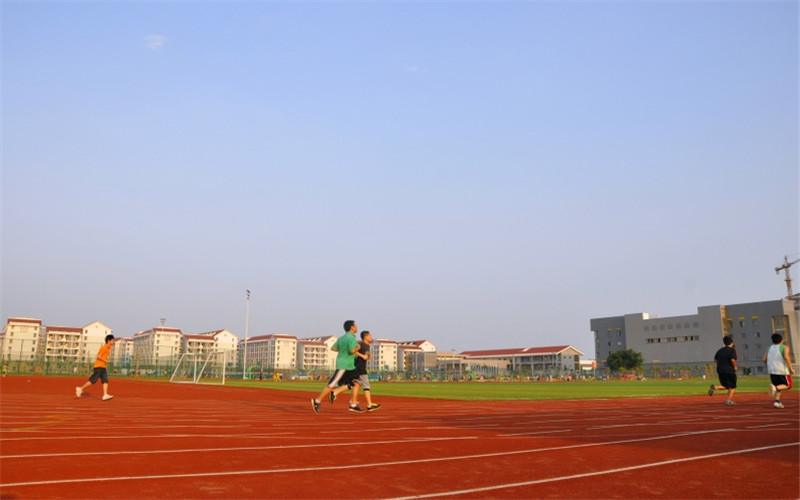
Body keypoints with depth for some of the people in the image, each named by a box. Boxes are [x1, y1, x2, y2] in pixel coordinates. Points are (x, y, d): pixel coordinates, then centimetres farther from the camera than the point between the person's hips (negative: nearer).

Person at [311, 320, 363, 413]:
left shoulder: (341, 338, 13)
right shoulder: (351, 338, -15)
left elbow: (333, 348, 13)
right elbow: (352, 351, -27)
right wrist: (358, 347, -7)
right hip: (344, 366, -10)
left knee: (356, 383, 5)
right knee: (332, 385, -5)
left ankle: (353, 405, 6)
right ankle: (317, 401, 4)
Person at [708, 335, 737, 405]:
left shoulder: (720, 350, 11)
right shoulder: (732, 350, -8)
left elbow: (715, 360, 12)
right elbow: (732, 360, -22)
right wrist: (735, 367, -6)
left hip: (720, 371, 6)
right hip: (729, 371, -6)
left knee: (725, 386, 16)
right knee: (732, 387, 9)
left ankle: (715, 387, -12)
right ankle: (729, 400, 2)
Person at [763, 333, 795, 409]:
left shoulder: (770, 348, 12)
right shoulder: (785, 347, -2)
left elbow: (764, 359, 8)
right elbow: (786, 357, -19)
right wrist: (791, 368, -12)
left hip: (772, 370, 5)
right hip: (782, 370, -5)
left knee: (778, 387, 15)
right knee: (788, 385, 9)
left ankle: (777, 402, 0)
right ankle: (775, 387, -19)